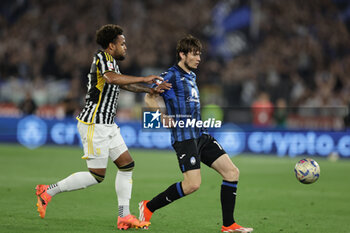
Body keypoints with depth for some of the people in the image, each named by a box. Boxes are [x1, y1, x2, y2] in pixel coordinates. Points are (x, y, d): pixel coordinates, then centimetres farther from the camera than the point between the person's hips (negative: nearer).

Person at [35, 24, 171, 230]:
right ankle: (48, 191, 3)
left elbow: (124, 84, 31)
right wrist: (144, 79, -28)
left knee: (127, 165, 6)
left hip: (108, 125, 10)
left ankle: (124, 216, 8)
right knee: (97, 176, -7)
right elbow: (112, 78, -34)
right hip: (94, 125, -10)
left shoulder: (111, 62, 17)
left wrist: (150, 89, 21)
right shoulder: (102, 58, -13)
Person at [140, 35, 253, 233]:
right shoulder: (171, 76, -6)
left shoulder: (191, 76, 20)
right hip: (184, 137, -9)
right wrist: (162, 117, -21)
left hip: (201, 135, 9)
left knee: (232, 172, -1)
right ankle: (148, 207, 0)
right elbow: (150, 98, -10)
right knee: (192, 184, -18)